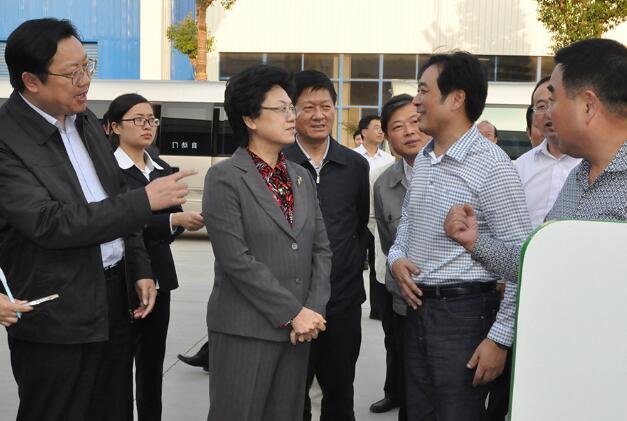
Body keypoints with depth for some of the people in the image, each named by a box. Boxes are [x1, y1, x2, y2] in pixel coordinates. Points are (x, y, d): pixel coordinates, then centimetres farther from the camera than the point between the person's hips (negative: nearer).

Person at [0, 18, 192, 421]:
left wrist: (140, 269, 8)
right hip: (57, 319, -7)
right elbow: (49, 223, -26)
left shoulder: (86, 121, 7)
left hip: (116, 299, 7)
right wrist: (145, 200, -24)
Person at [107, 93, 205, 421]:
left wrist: (185, 221, -14)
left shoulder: (162, 169, 13)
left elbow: (171, 217, 8)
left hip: (159, 276, 6)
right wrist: (175, 220, -26)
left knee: (153, 361, 12)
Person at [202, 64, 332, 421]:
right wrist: (293, 313, -14)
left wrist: (313, 310, -5)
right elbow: (236, 259, -15)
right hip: (245, 329, -6)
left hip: (300, 327, 6)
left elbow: (322, 249, 10)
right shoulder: (225, 178, -7)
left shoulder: (303, 177, 13)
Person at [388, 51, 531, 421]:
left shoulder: (492, 166, -16)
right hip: (417, 307, 7)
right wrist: (397, 258, 1)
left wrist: (499, 338, -17)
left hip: (464, 311, -7)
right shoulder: (422, 160, 9)